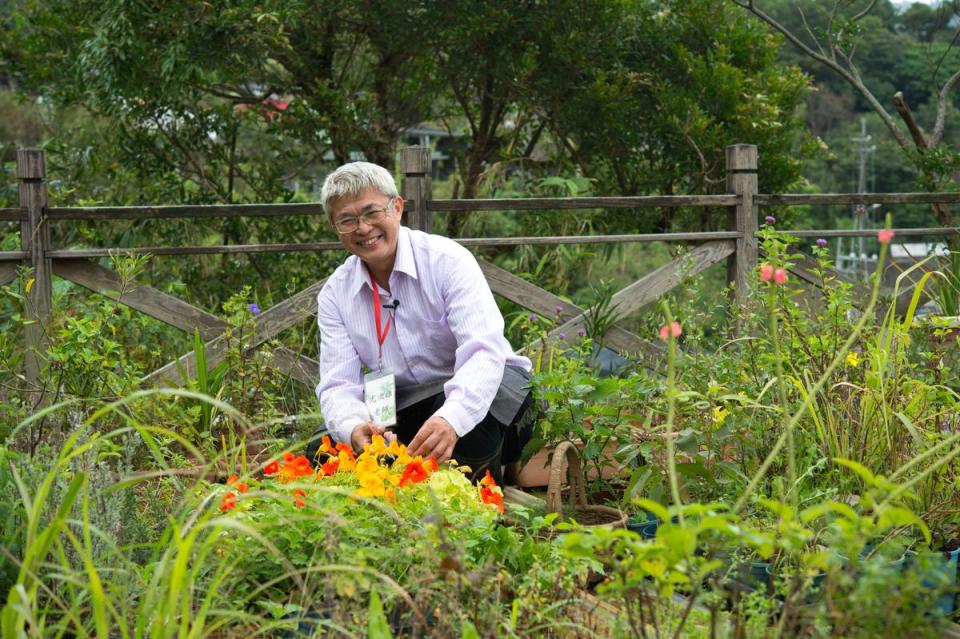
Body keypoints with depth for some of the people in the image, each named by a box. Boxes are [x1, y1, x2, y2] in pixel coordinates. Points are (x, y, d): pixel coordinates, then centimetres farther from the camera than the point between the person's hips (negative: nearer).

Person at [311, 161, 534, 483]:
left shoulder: (448, 260, -18)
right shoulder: (334, 295, -2)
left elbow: (485, 352, -31)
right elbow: (338, 385, -10)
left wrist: (450, 419, -52)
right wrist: (354, 428, -37)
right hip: (403, 409, 5)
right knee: (323, 449, -19)